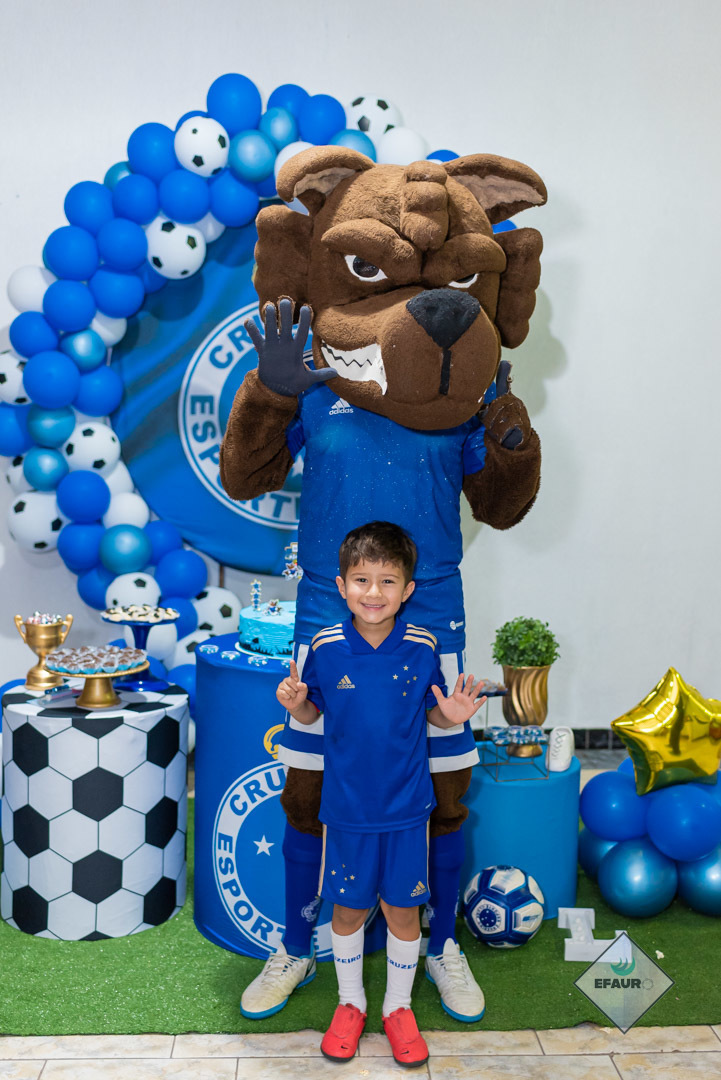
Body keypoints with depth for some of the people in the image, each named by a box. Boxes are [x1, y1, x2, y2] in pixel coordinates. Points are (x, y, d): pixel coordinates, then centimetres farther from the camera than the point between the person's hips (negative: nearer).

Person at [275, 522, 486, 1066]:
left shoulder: (422, 647, -10)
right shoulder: (326, 648, -11)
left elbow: (433, 713, 3)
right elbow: (313, 714, 2)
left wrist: (452, 714, -18)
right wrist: (295, 703, -19)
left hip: (407, 806, 0)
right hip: (347, 806, 0)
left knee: (403, 909, 12)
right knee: (347, 908, 15)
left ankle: (399, 1007, 35)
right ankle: (350, 1003, 38)